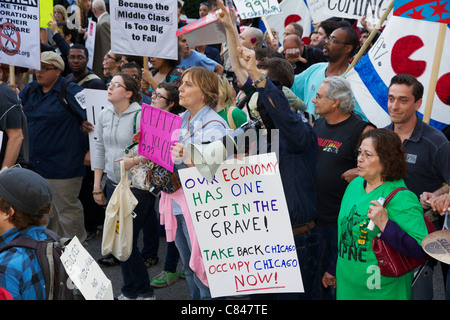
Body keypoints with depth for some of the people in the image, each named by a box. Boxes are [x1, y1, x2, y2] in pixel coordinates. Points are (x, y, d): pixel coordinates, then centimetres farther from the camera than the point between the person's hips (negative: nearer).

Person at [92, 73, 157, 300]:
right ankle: (129, 291, 26)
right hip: (113, 185, 6)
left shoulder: (141, 116, -13)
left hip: (137, 187, -6)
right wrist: (97, 186, 13)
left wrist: (135, 160, -31)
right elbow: (100, 149, 13)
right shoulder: (104, 115, 8)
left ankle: (145, 292, 14)